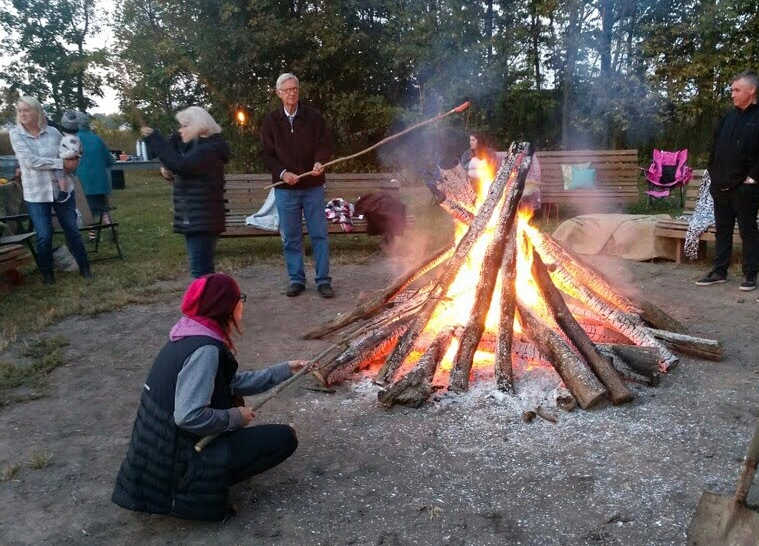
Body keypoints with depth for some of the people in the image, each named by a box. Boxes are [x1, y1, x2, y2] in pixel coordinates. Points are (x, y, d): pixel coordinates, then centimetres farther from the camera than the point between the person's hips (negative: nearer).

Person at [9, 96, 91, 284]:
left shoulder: (53, 132, 0)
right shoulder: (16, 134, -4)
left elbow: (68, 156, 10)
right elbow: (30, 161, -16)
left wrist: (72, 162, -14)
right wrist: (62, 163, -20)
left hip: (62, 189, 1)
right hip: (36, 194, -1)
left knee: (72, 230, 7)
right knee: (44, 236, 3)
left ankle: (84, 267, 20)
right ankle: (47, 273, 21)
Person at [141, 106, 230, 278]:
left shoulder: (210, 148, -15)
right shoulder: (195, 146, 16)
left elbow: (180, 165, -27)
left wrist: (154, 139, -20)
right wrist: (167, 170, 4)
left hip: (202, 220, -10)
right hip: (192, 218, 10)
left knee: (200, 270, -12)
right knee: (203, 269, 15)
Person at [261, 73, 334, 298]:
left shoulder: (313, 116, 2)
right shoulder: (271, 121, 4)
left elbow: (326, 145, 0)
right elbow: (267, 154, 3)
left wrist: (320, 162, -21)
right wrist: (282, 172, -14)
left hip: (313, 186, -1)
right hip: (285, 188, 1)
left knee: (319, 235, 2)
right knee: (290, 238, 7)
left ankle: (323, 280, 10)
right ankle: (296, 279, 18)